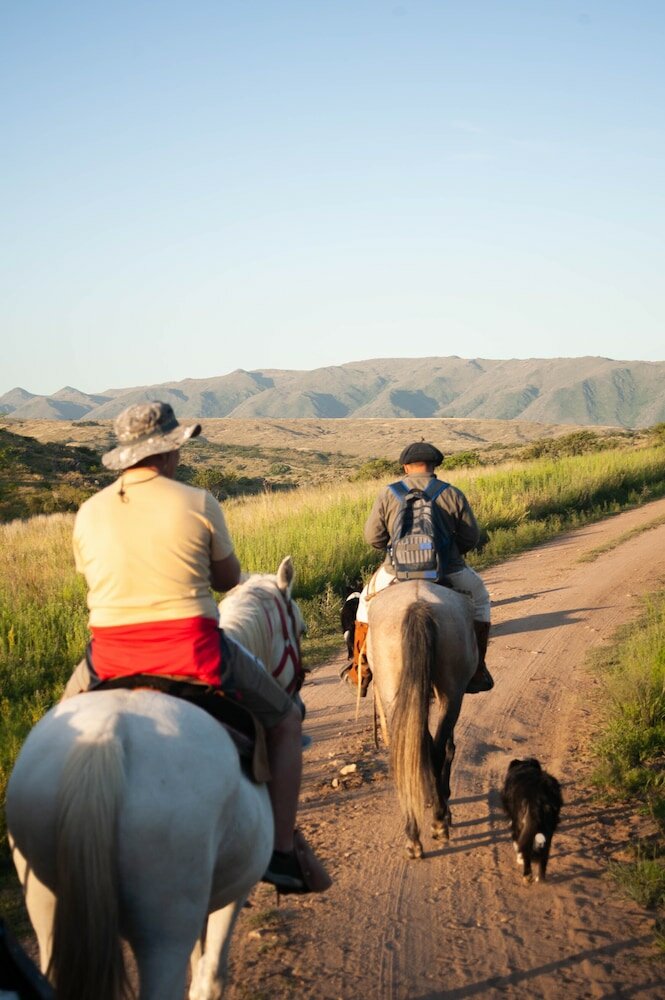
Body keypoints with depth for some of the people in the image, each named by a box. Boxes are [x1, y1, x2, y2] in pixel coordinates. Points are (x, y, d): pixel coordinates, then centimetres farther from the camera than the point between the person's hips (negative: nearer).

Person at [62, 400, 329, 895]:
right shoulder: (199, 503, -4)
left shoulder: (89, 513, 5)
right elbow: (229, 579, 7)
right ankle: (283, 850, 13)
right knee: (285, 723, 20)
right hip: (194, 653, -3)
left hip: (110, 658, 3)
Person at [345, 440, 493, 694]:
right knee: (478, 599, 29)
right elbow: (471, 537, 1)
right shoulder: (453, 494, -2)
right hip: (448, 574, 0)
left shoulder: (388, 494, -2)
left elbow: (372, 536, 1)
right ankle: (476, 671, 25)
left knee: (367, 600, 30)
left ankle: (361, 672, 31)